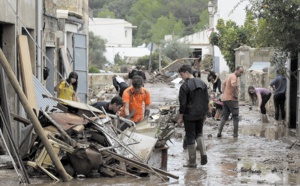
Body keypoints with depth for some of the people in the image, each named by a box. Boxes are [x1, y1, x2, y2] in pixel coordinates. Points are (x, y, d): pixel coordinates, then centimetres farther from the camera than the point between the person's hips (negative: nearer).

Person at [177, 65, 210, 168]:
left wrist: (180, 117, -5)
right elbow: (207, 100, 11)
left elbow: (183, 104, -14)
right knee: (199, 133, 22)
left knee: (190, 137, 3)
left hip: (189, 116, -6)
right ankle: (203, 153, 2)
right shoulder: (202, 83, 6)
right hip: (200, 114, 6)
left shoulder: (185, 86, -15)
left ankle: (192, 162, 9)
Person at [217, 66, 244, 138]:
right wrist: (234, 94, -23)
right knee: (235, 117, 3)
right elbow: (233, 85, -34)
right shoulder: (234, 77, -14)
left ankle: (219, 132, 2)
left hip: (225, 98, 9)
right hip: (232, 99, -9)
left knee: (224, 116, 10)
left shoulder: (230, 76, 17)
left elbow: (223, 84, 29)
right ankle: (235, 133, 5)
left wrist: (224, 93, 18)